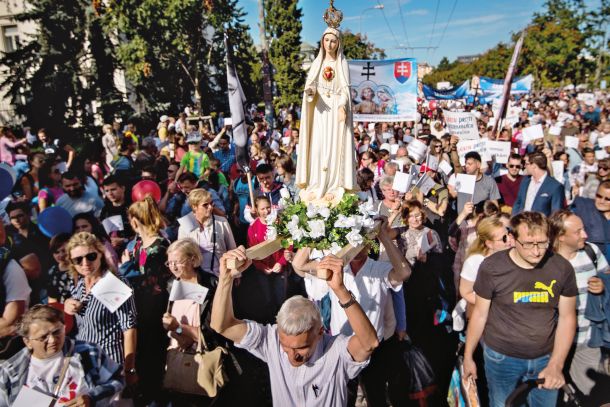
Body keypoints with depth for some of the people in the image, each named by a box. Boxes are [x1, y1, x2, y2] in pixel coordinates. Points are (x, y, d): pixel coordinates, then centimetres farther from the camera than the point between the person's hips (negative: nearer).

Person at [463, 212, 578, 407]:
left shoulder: (562, 268, -11)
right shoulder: (492, 267, -18)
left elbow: (567, 317, -4)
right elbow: (480, 314, -7)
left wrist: (556, 365, -12)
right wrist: (468, 356, 1)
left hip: (546, 357, 2)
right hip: (501, 356, -2)